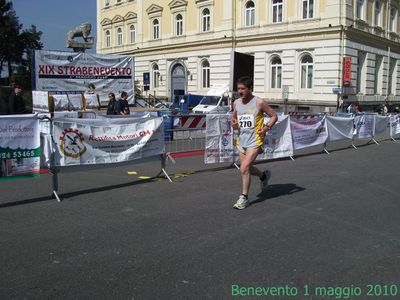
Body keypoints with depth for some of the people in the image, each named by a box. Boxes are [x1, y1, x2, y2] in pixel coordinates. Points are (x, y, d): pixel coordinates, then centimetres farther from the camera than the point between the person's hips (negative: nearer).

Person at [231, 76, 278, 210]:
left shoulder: (259, 102, -11)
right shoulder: (236, 103, 5)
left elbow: (274, 116, -2)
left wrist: (266, 127, -18)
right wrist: (234, 124, -2)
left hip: (255, 140, -6)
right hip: (242, 140, 7)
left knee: (244, 168, -15)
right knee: (247, 168, 17)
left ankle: (244, 197, 0)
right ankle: (264, 175, 47)